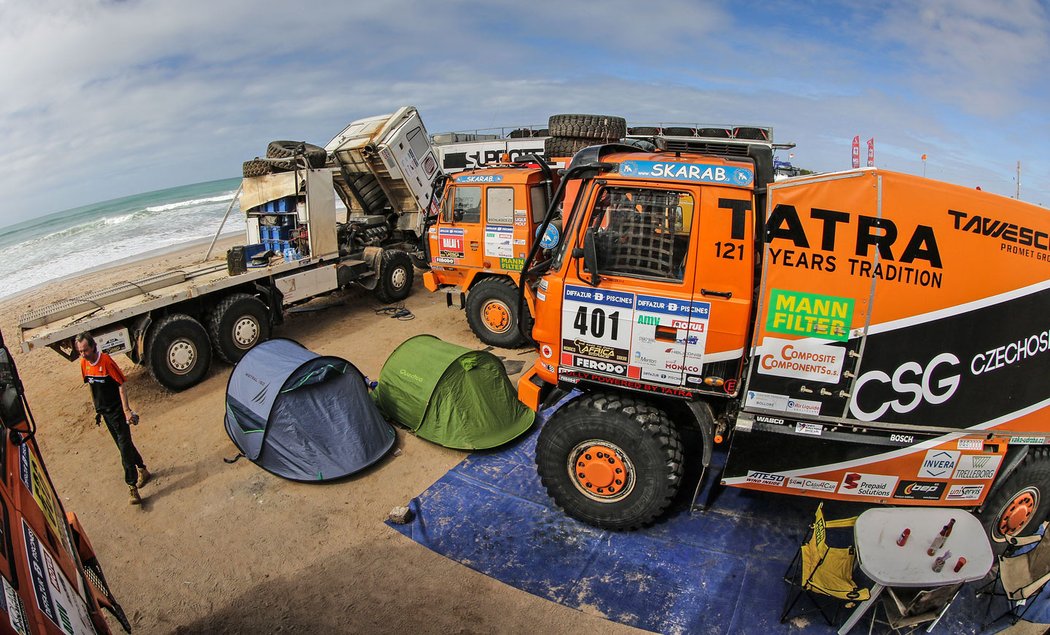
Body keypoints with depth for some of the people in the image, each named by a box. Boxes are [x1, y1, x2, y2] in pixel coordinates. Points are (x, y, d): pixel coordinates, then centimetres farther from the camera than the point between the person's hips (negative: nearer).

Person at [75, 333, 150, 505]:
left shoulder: (106, 361, -20)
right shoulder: (84, 364, 0)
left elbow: (121, 386, -18)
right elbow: (91, 387, 14)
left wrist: (127, 410, -21)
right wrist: (97, 409, 17)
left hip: (117, 410, -7)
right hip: (104, 411, 7)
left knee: (124, 445, -8)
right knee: (123, 444, 16)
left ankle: (132, 486, -6)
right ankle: (142, 469, 34)